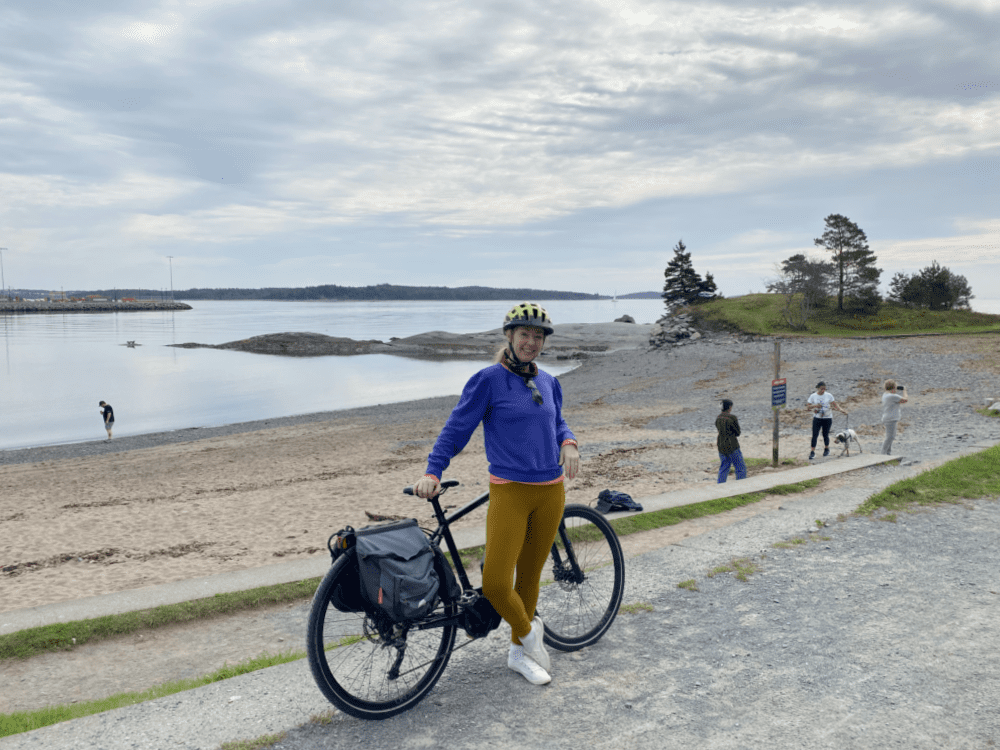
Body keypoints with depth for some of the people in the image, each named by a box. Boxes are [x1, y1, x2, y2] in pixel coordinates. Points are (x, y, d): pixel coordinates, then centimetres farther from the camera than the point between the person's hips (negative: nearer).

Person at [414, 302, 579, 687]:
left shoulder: (548, 382, 9)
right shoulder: (489, 379, -7)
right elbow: (457, 427, -6)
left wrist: (568, 443, 0)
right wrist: (432, 472, -15)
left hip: (550, 491, 5)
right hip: (510, 490, -5)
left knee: (530, 574, 14)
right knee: (495, 583, -13)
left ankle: (519, 653, 32)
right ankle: (529, 630, 18)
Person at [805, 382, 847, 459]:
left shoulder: (829, 395, -2)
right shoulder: (813, 396, -2)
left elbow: (835, 404, 0)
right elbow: (807, 406, -2)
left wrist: (840, 409, -15)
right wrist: (815, 405, -19)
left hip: (827, 418, 0)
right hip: (817, 418, 0)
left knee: (825, 435, 6)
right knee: (815, 435, -6)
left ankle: (826, 449, 30)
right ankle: (812, 452, -3)